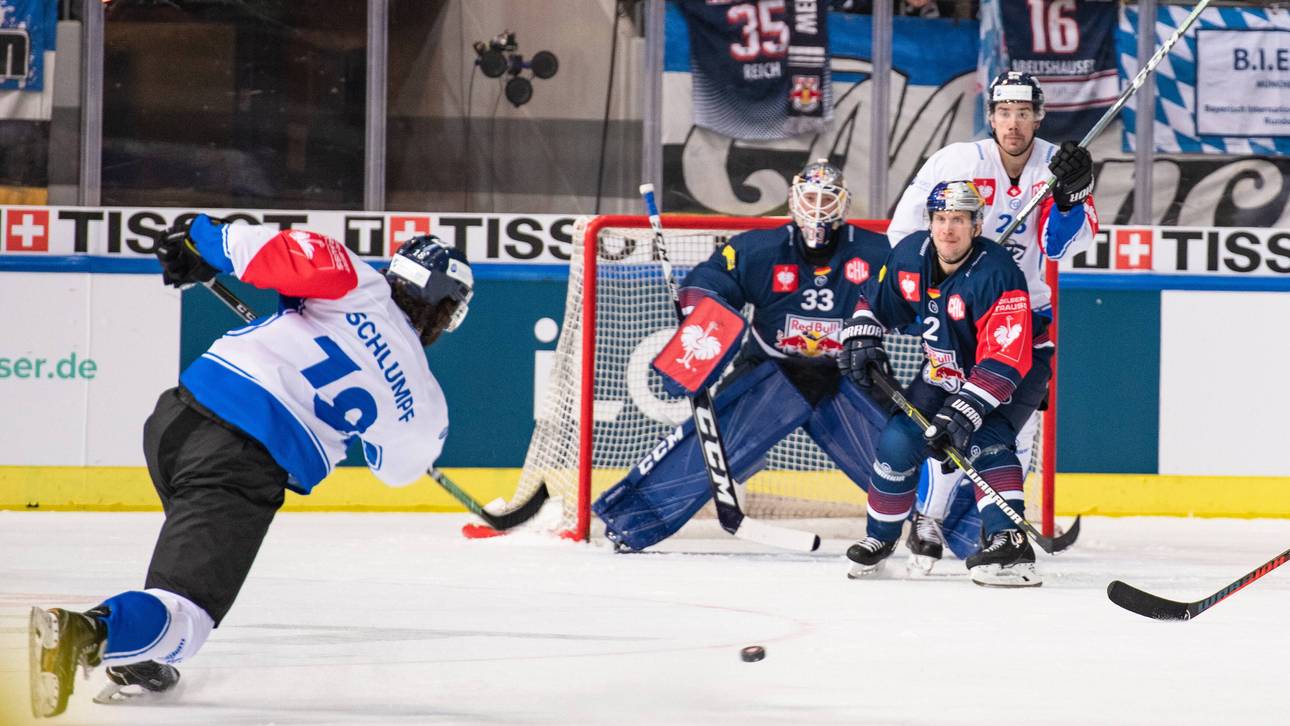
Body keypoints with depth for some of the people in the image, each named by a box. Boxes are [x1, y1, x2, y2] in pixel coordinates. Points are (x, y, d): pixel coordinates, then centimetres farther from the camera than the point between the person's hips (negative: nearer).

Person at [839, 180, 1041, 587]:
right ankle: (879, 538, 19)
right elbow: (878, 303, 11)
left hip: (1013, 372, -6)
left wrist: (966, 409, -43)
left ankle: (1008, 543, -35)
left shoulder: (995, 274, -33)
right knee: (897, 442, -3)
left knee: (984, 441, -30)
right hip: (944, 369, 6)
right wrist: (861, 337, -6)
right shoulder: (909, 256, -11)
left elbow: (1004, 361, -37)